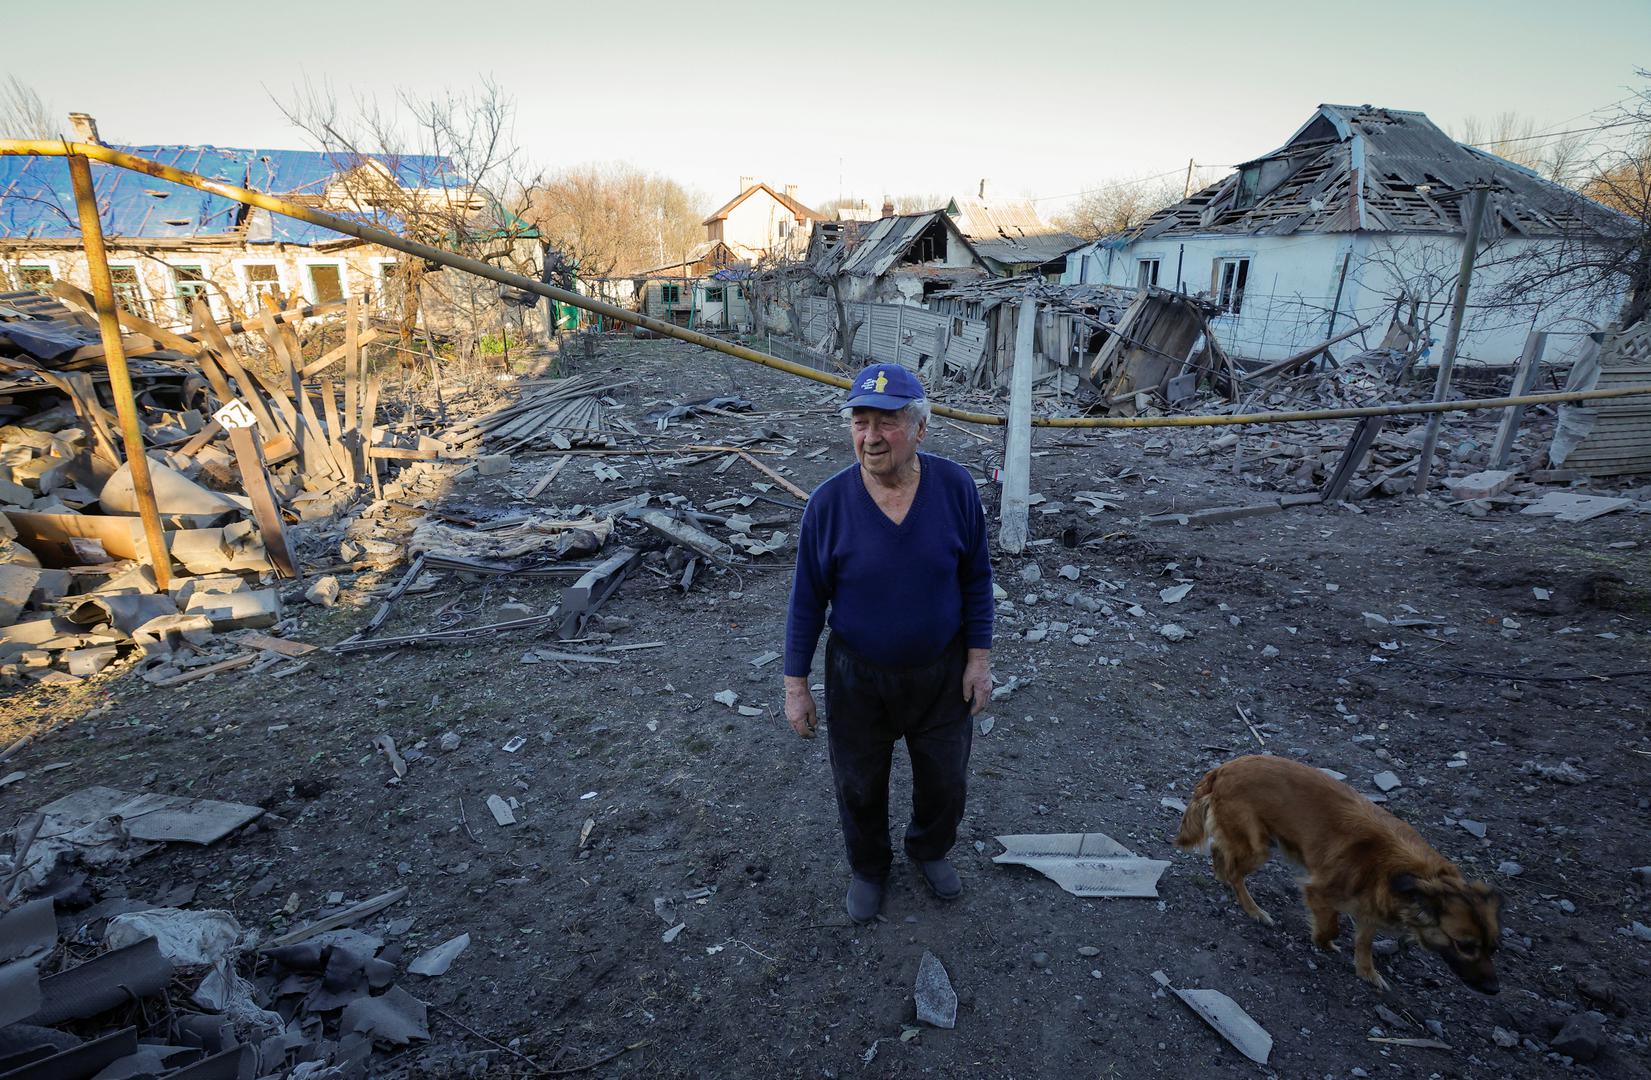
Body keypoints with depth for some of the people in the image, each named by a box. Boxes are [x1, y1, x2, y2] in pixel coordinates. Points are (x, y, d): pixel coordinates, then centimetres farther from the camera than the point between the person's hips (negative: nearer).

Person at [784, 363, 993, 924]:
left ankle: (930, 850, 55)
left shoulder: (955, 487, -16)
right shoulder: (829, 502, -19)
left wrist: (979, 659, -4)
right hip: (857, 678, -1)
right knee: (860, 786, 19)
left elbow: (976, 579, -4)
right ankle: (868, 868, 51)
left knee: (945, 781, 21)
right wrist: (795, 686, -6)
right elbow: (807, 601, -10)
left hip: (942, 674, 1)